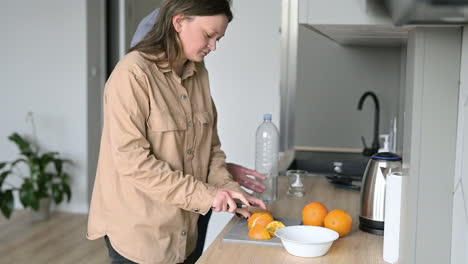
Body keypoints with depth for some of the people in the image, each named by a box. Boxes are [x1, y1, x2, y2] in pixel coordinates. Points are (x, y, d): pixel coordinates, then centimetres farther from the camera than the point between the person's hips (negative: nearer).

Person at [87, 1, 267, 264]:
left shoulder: (199, 73, 5)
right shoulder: (133, 73, -18)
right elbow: (131, 160, -22)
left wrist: (229, 191, -6)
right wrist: (203, 194, -21)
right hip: (138, 228, -6)